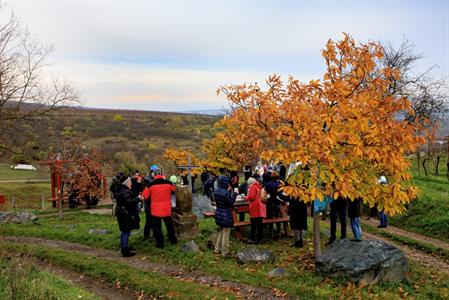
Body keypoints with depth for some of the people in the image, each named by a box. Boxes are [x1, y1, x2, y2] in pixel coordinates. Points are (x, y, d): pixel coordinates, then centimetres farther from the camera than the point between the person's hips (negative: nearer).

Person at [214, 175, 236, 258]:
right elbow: (231, 202, -15)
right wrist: (232, 192, -8)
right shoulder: (226, 192, -24)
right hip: (226, 215, -8)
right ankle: (224, 253, 16)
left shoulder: (216, 191, 0)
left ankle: (217, 249, 32)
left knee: (221, 231, 25)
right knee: (225, 234, 6)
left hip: (218, 213, 8)